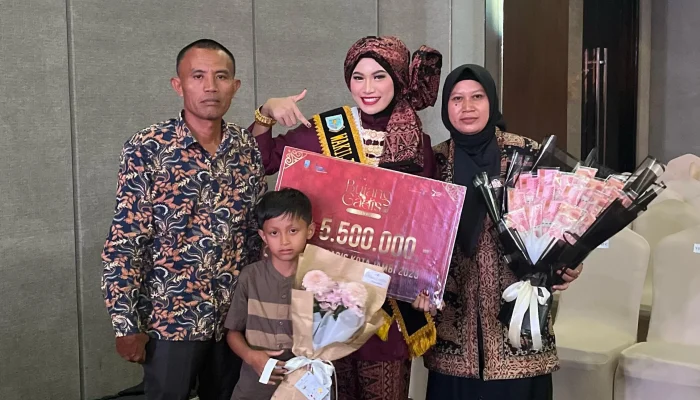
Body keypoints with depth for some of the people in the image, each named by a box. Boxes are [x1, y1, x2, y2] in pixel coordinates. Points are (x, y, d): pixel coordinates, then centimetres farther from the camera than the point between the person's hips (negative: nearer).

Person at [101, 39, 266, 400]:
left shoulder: (249, 149, 2)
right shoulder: (147, 148, -11)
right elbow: (123, 243, -11)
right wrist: (127, 324, -13)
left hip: (236, 317, 4)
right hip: (171, 317, -4)